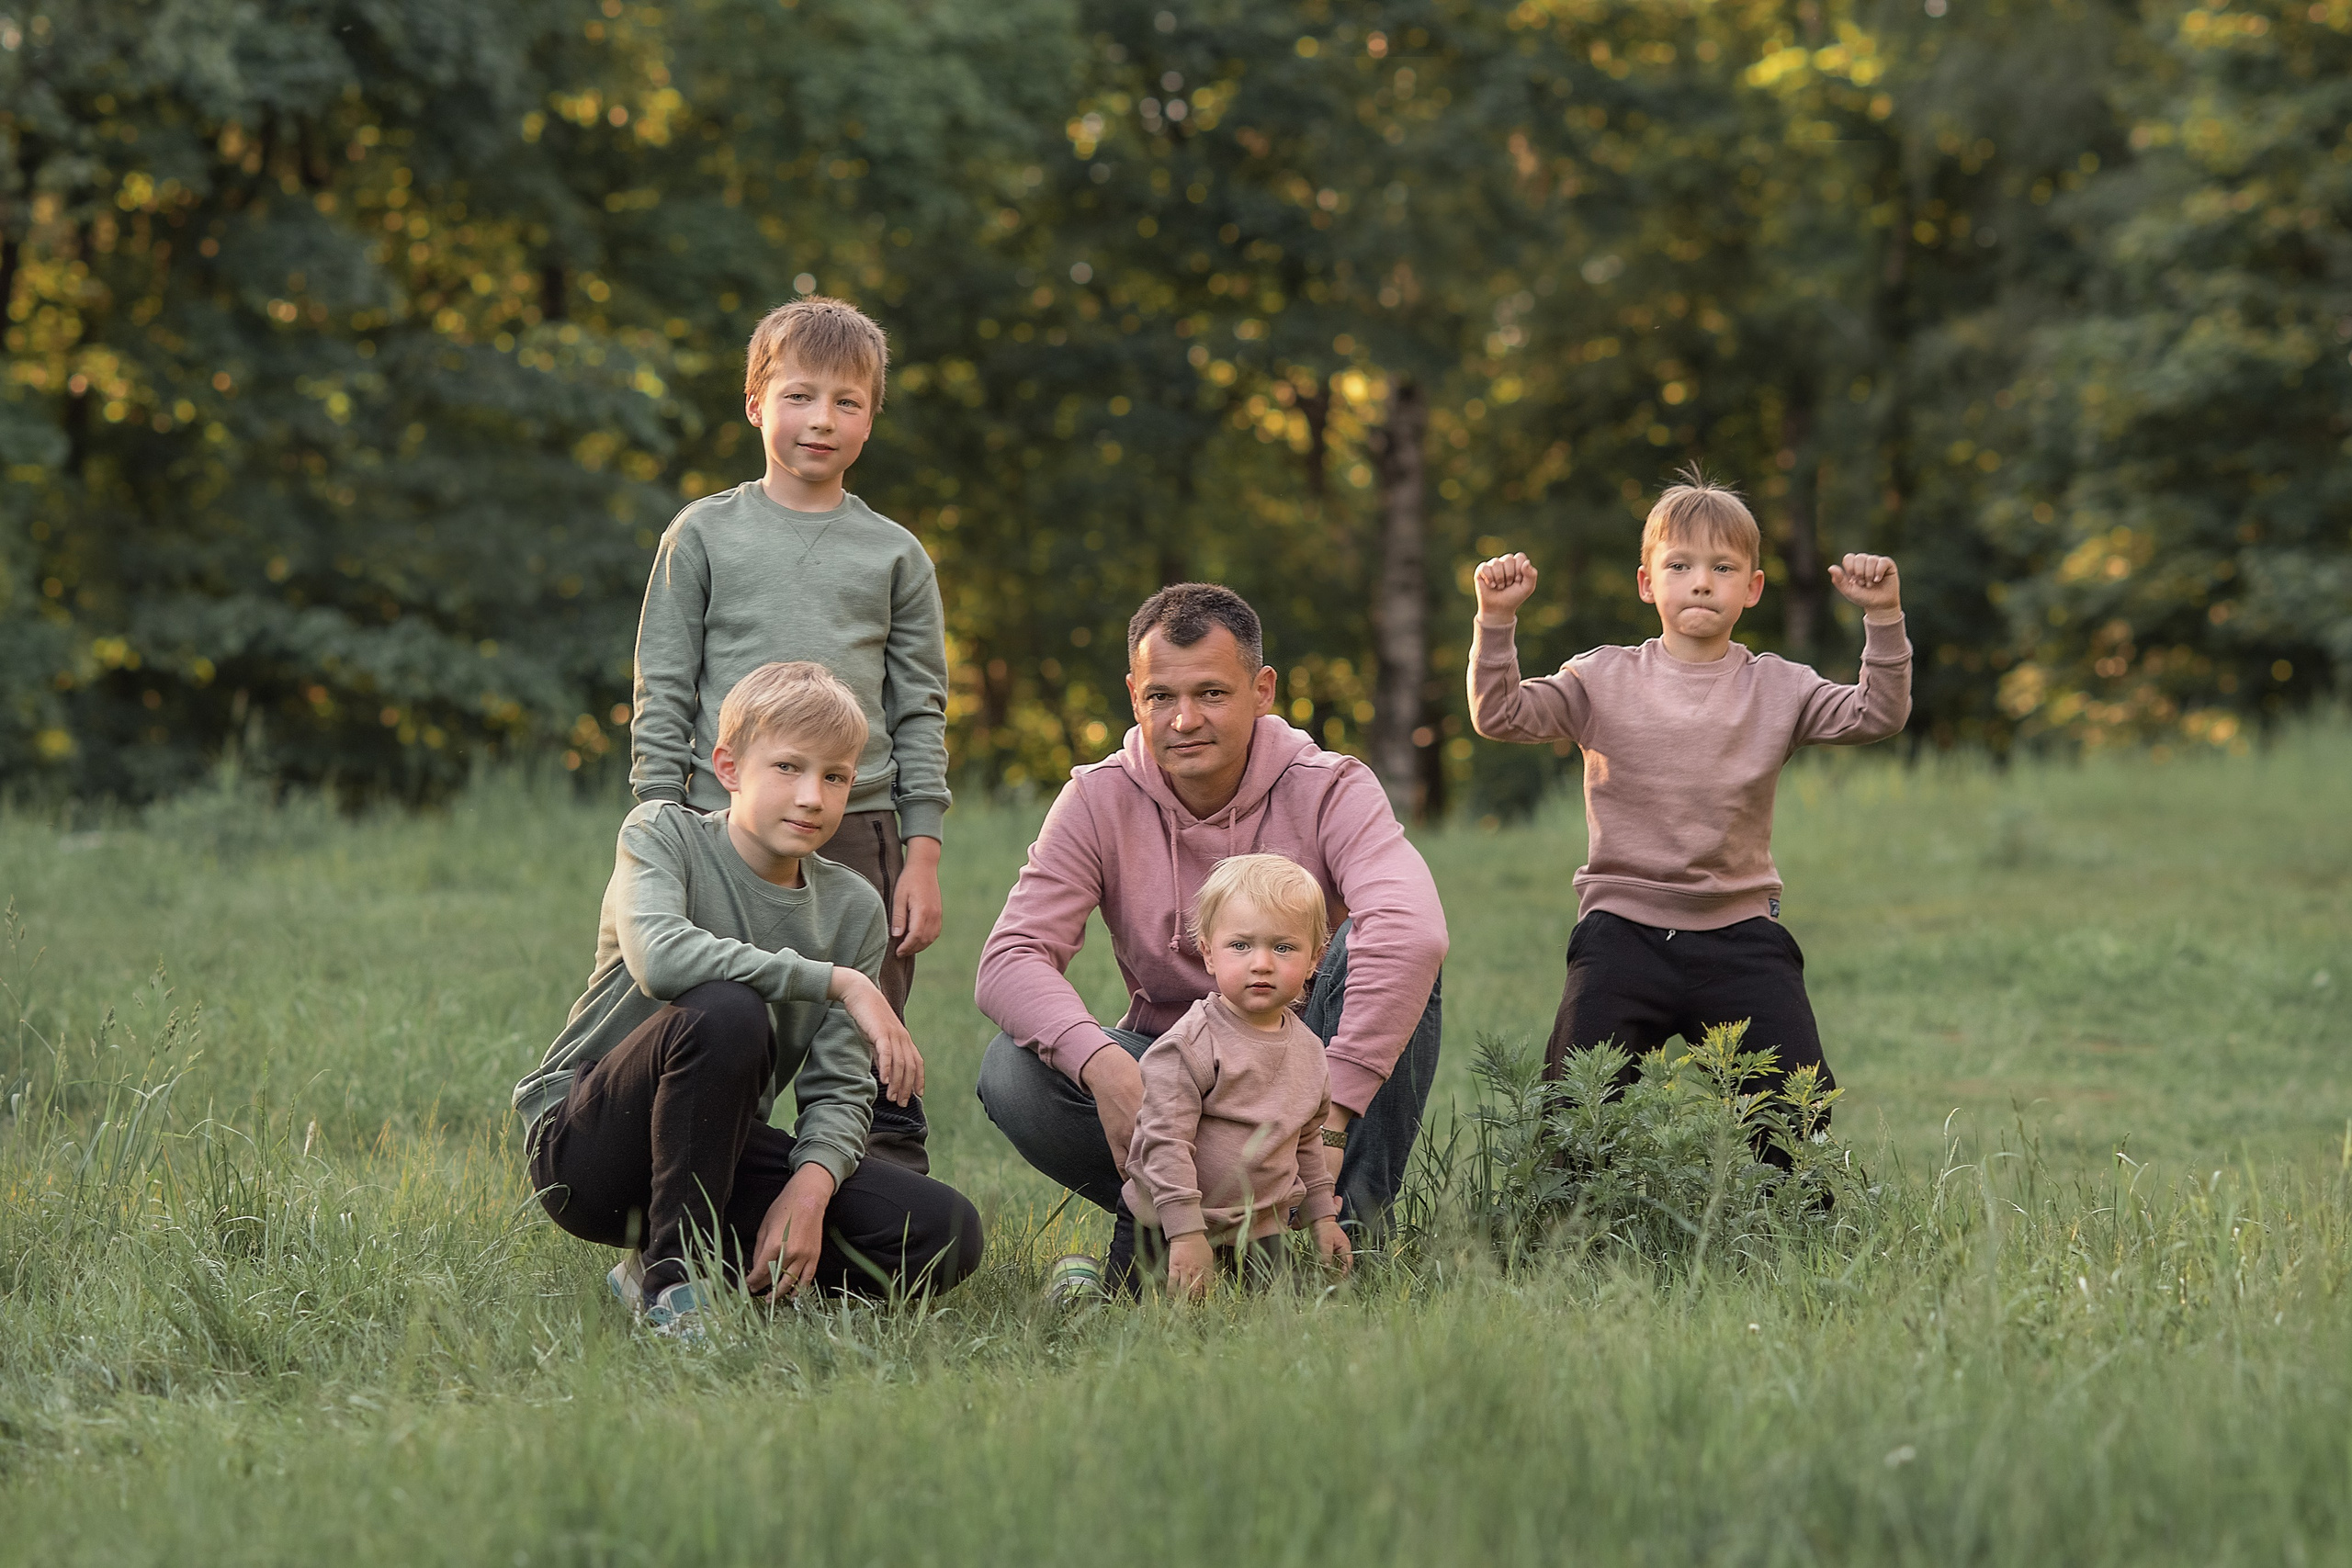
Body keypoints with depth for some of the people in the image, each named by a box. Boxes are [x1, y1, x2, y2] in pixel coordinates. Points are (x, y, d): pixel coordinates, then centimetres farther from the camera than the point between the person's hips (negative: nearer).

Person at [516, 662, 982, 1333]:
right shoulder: (663, 834, -9)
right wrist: (839, 981, -30)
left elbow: (839, 1088, -3)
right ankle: (675, 1274, -21)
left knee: (946, 1234, -12)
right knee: (726, 1010, -35)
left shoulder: (853, 910, 3)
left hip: (716, 1151, 5)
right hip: (587, 1145, -5)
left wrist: (811, 1186, -24)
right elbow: (658, 958, -32)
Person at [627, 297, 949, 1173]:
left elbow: (921, 712, 10)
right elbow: (662, 692, 6)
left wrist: (923, 855, 2)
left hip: (858, 835, 1)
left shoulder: (894, 555, 10)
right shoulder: (704, 535, 7)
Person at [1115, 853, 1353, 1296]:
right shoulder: (1190, 1045, -20)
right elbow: (1165, 1140, -22)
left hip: (1257, 1231, 6)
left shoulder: (1307, 1048, 3)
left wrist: (1321, 1215, 17)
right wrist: (1186, 1233, -25)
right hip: (1163, 1227, -5)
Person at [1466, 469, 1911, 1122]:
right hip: (1623, 928, -1)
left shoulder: (1778, 688, 5)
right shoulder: (1604, 679, 3)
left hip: (1741, 934, 1)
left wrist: (1883, 619, -16)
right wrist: (1496, 621, -17)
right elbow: (1500, 715, -4)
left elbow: (1876, 716, -5)